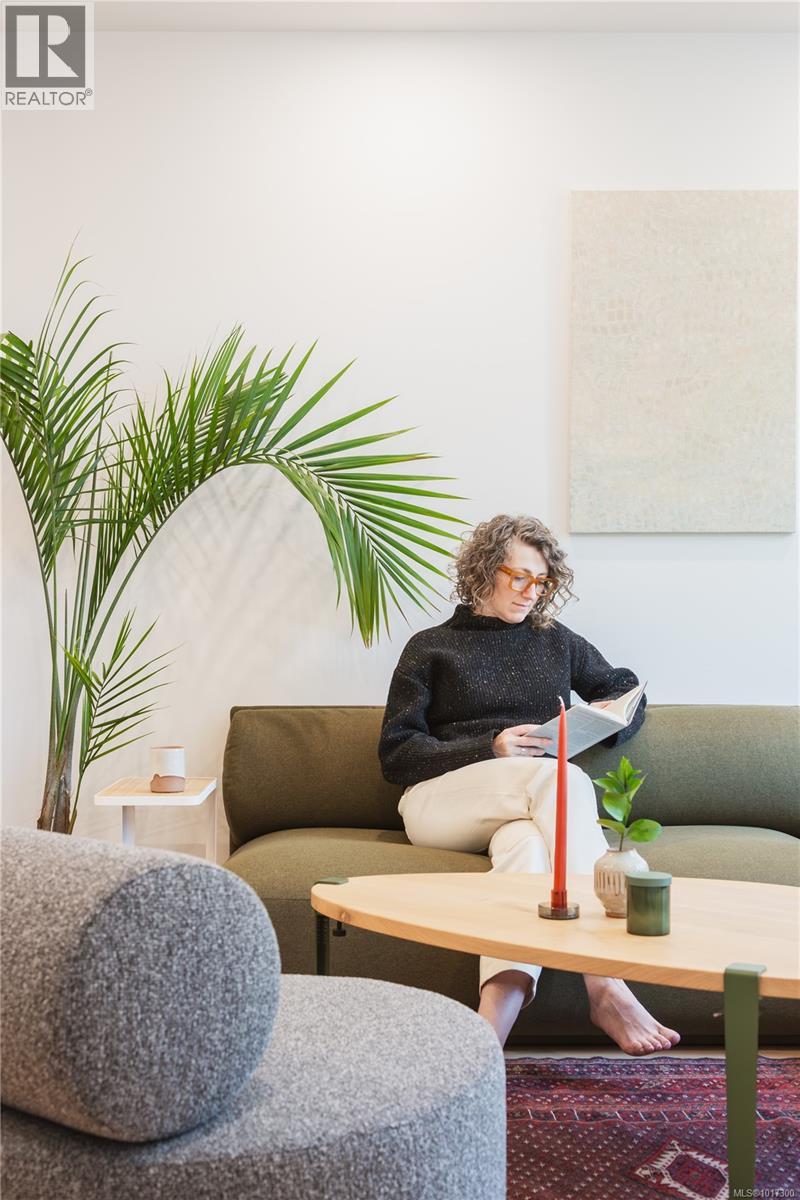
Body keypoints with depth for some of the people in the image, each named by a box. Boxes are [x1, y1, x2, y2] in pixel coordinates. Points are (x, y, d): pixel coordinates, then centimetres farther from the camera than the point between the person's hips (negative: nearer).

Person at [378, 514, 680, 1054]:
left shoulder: (559, 642, 25)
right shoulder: (430, 648, 15)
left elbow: (630, 693, 33)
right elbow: (397, 754, 6)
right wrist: (490, 751, -10)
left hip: (524, 809, 3)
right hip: (441, 800, -2)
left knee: (527, 842, -38)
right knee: (561, 776, -34)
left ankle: (498, 1005, -59)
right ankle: (606, 986, -43)